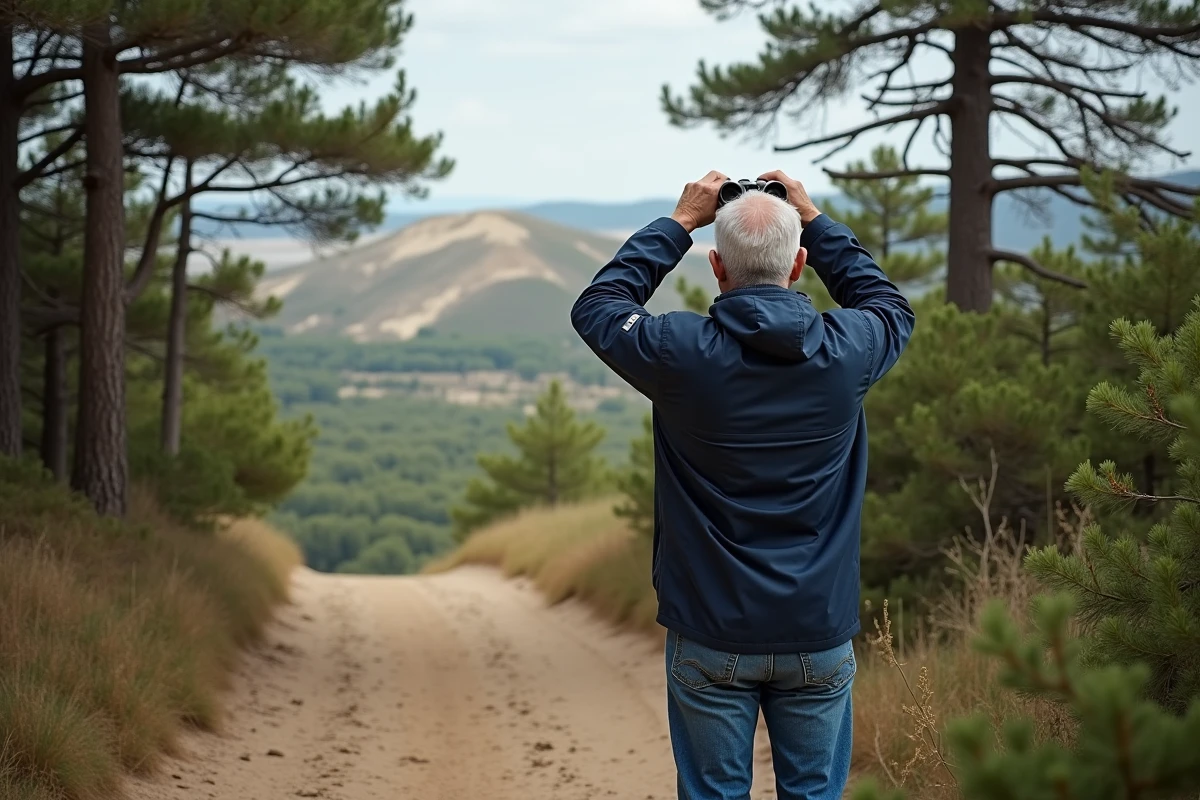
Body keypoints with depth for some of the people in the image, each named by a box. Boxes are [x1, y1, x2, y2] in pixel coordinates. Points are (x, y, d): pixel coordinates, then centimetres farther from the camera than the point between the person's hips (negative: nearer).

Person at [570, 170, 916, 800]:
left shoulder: (682, 352, -13)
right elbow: (891, 307, 18)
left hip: (711, 638, -1)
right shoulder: (844, 351, -8)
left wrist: (679, 223, 12)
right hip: (819, 632, 1)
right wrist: (815, 221, 19)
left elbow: (596, 305, 9)